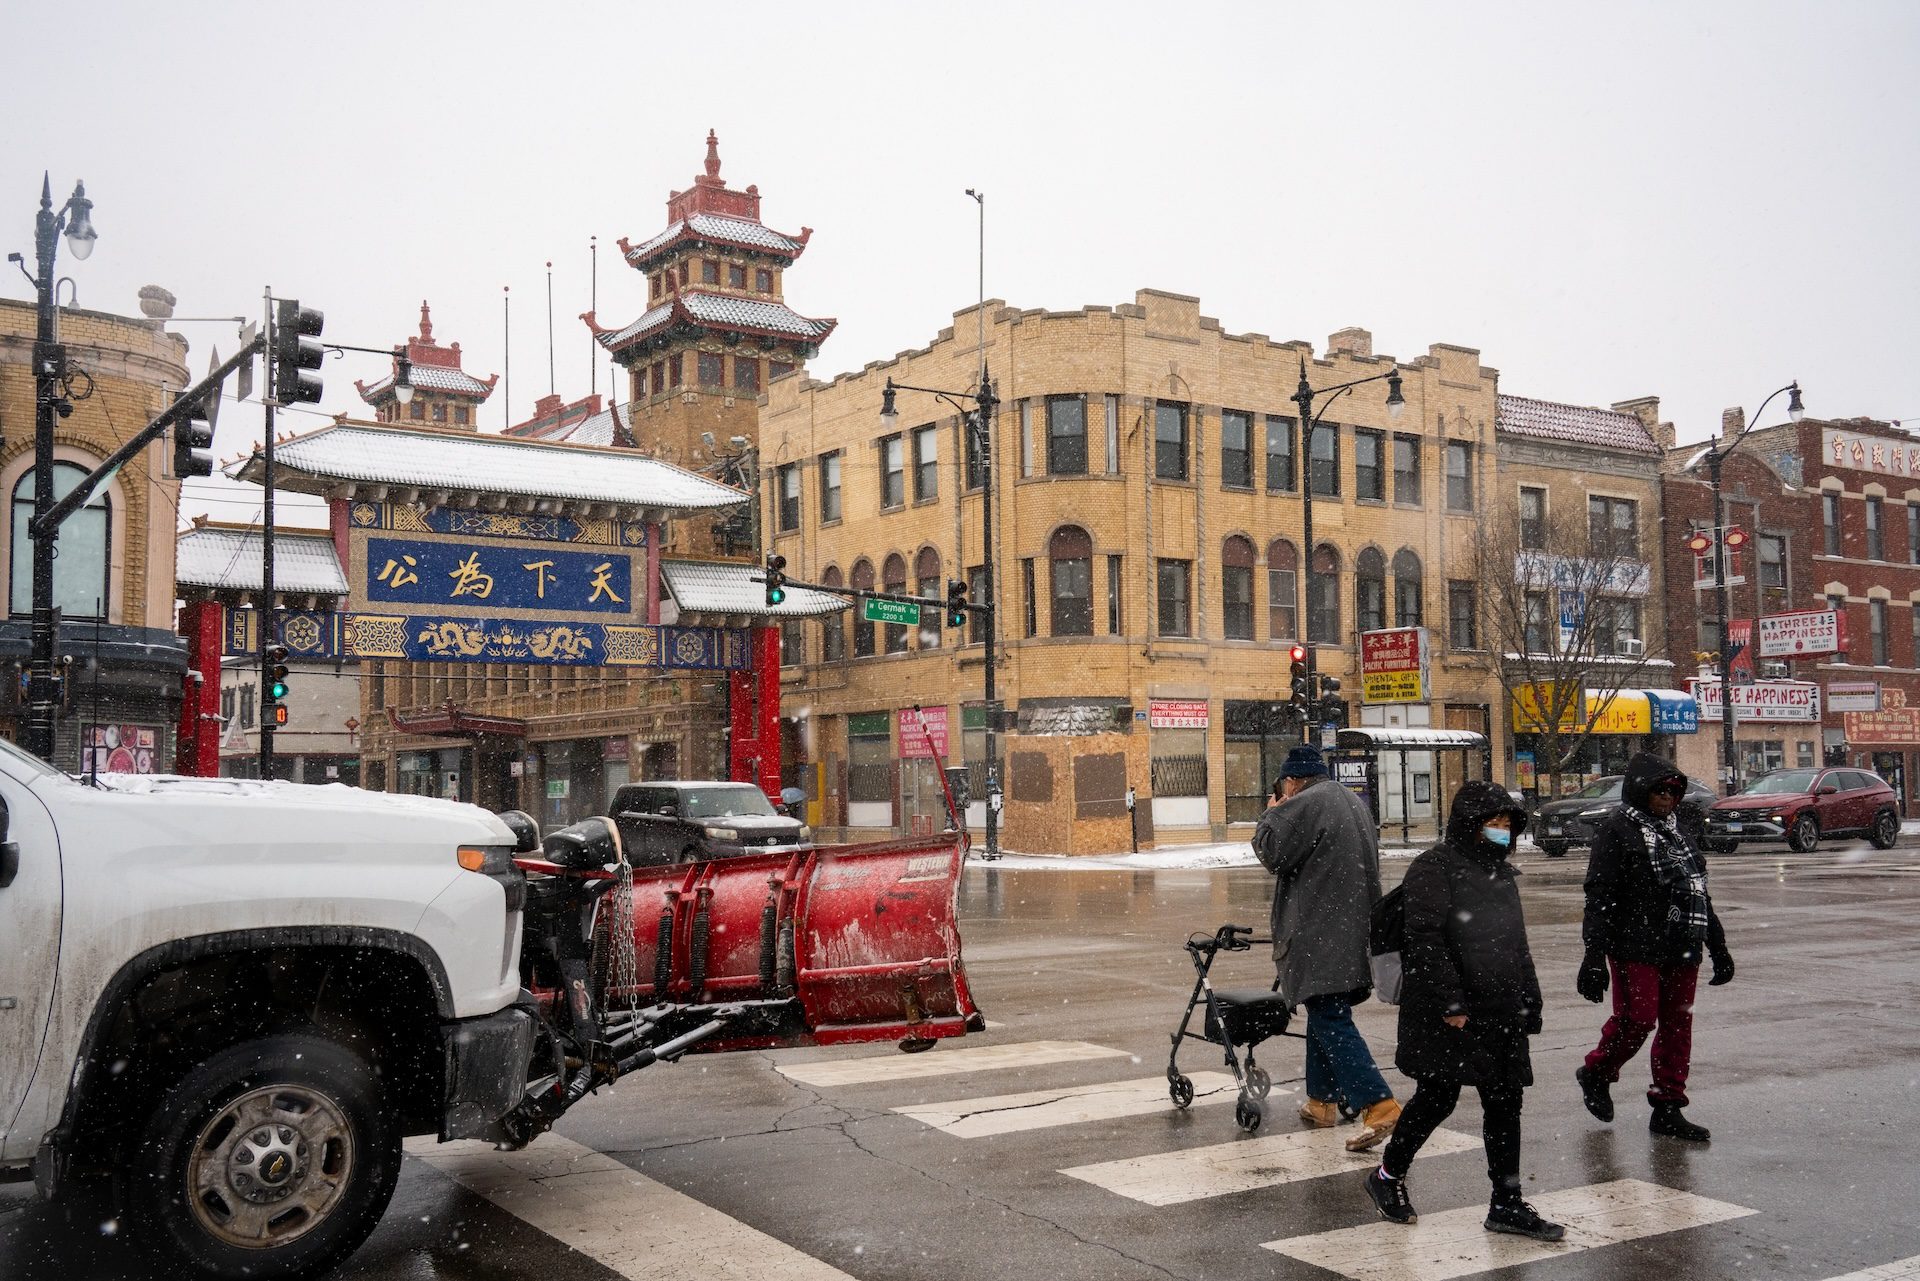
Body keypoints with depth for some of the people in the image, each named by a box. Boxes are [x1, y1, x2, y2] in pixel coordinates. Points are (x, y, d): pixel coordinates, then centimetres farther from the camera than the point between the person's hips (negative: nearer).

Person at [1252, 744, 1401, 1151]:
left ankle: (1378, 1105, -19)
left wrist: (1271, 815, 2)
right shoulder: (1354, 803, 17)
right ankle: (1322, 1100, 27)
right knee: (1325, 1015, 19)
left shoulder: (1304, 805, -12)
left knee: (1330, 1021, -10)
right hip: (1353, 934, 9)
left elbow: (1271, 852, -12)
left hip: (1320, 939, -9)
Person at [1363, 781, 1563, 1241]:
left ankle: (1507, 1204, 15)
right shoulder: (1434, 867, -9)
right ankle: (1388, 1176, 18)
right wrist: (1449, 1003, -21)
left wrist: (1530, 1004, 18)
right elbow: (1426, 940, -17)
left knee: (1505, 1103, 7)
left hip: (1500, 1012, 8)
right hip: (1448, 1013, -8)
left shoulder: (1501, 872, 17)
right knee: (1438, 1097, -2)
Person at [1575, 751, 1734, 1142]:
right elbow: (1600, 898, -11)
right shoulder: (1617, 831, -5)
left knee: (1678, 1024, 7)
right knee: (1637, 1017, -11)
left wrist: (1717, 947, 23)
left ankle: (1667, 1108, 15)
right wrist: (1594, 956, -18)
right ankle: (1596, 1074, 15)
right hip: (1635, 949, -7)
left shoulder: (1676, 832, 19)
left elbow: (1700, 894, 26)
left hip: (1681, 951, 7)